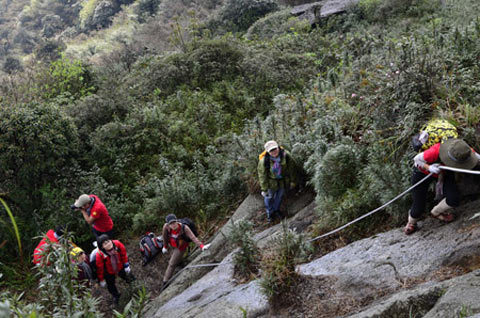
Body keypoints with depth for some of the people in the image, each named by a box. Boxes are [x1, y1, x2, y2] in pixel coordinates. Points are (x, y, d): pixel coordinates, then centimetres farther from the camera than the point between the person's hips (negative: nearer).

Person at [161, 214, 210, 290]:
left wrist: (201, 246, -61)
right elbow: (165, 235, -10)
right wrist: (165, 246, 3)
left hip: (181, 247, -3)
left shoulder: (184, 228, -39)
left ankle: (165, 282, 12)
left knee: (172, 264, -1)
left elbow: (193, 237, -46)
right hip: (173, 245, 3)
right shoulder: (166, 226, -31)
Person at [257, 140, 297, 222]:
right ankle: (270, 213, 48)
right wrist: (264, 189, -13)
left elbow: (291, 168, -9)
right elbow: (262, 175, -20)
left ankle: (276, 209, 57)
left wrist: (292, 181, 1)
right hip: (271, 181, -3)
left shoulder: (286, 155, -28)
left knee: (280, 195, 26)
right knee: (269, 197, 16)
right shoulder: (264, 161, -33)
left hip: (283, 180, 3)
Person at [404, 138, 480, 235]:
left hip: (445, 172, 4)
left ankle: (436, 212, 20)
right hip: (423, 172, -4)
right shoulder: (435, 151, -45)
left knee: (454, 200, -15)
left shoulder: (464, 150, -33)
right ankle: (411, 223, 35)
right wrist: (429, 167, -42)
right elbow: (417, 159, -27)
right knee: (418, 208, -2)